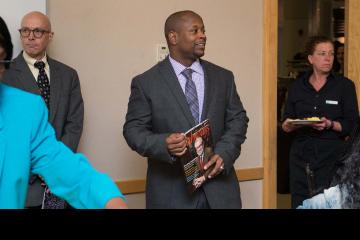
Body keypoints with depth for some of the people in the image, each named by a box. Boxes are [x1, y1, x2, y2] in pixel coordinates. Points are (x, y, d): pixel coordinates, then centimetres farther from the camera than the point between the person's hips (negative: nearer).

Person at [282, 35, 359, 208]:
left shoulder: (345, 85, 3)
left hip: (332, 157, -2)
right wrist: (289, 125, -9)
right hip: (301, 157, 2)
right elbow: (286, 125, 13)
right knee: (299, 204, 0)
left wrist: (330, 124, -19)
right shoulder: (297, 87, 11)